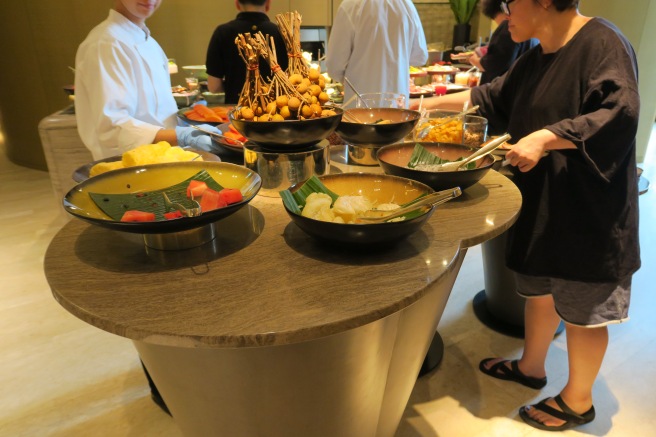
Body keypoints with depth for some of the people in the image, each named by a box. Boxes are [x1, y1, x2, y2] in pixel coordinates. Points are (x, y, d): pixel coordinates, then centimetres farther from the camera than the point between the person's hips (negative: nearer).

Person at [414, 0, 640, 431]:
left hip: (589, 210, -8)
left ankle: (577, 400, 28)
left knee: (582, 308, 7)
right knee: (538, 289, 21)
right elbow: (494, 97, 22)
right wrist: (435, 103, 20)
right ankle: (531, 366, 42)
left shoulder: (601, 43, -16)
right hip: (540, 201, 9)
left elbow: (621, 113, -28)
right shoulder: (536, 58, 11)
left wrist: (545, 138, -33)